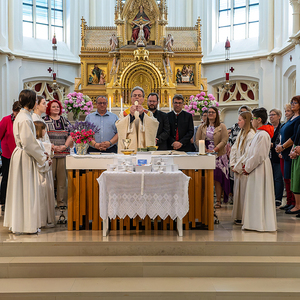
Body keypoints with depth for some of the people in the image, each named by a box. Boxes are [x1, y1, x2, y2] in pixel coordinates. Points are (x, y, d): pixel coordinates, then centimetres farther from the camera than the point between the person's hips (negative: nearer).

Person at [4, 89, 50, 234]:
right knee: (27, 190, -2)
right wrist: (42, 156, -11)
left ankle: (16, 222, 24)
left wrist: (40, 153, 15)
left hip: (20, 155, 10)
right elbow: (28, 142, -22)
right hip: (25, 158, -10)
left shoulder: (21, 116, 12)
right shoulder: (25, 119, -19)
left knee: (20, 189, 14)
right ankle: (27, 224, 7)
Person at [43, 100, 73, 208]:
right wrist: (52, 146, -13)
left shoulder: (65, 121, 17)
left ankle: (62, 201, 7)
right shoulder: (44, 120, 6)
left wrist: (65, 145, -6)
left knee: (62, 177, 2)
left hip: (63, 153, 3)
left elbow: (71, 134, 11)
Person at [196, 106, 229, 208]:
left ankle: (218, 201, 3)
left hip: (218, 155, -2)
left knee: (218, 178, -3)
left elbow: (224, 140, -5)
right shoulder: (202, 127, 13)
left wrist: (214, 150, -16)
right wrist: (204, 149, -9)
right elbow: (197, 139, 6)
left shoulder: (222, 126, 4)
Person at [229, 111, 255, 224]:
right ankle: (238, 216, 20)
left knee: (243, 192, -3)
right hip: (238, 168, 8)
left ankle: (244, 217, 7)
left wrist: (238, 166, -12)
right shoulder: (241, 133, 12)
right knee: (237, 191, 11)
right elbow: (234, 149, 13)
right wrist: (232, 164, 4)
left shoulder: (251, 134, -14)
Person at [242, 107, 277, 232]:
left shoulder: (262, 135, -19)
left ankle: (260, 223, 6)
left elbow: (259, 155, -21)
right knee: (255, 196, 14)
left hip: (260, 169, -10)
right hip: (256, 168, 10)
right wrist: (247, 164, 9)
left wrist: (248, 167, -12)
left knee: (259, 196, -3)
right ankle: (254, 222, 21)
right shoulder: (259, 133, 13)